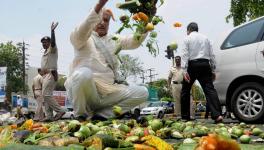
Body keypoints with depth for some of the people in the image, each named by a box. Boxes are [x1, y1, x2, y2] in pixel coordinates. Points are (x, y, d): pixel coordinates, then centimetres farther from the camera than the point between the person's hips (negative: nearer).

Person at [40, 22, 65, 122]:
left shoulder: (52, 49, -2)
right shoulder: (45, 52, 26)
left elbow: (53, 42, -25)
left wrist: (52, 30, -34)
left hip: (51, 74, -10)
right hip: (45, 75, 10)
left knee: (46, 94, -18)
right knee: (46, 95, 5)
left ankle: (59, 111, -15)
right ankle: (49, 116, 5)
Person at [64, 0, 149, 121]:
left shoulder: (113, 40, 18)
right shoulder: (82, 38, 3)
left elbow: (135, 41, 4)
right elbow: (80, 33, -22)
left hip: (109, 91, 5)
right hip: (85, 90, -5)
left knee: (142, 92, -7)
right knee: (84, 73, -37)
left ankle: (100, 114, -8)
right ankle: (81, 115, -11)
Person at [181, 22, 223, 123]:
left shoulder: (187, 39, 6)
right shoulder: (205, 38, 18)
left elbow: (185, 55, -6)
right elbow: (211, 55, 13)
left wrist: (185, 71, -11)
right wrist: (213, 70, 14)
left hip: (192, 65, -3)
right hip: (205, 65, 3)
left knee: (185, 91, 10)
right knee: (210, 89, -5)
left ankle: (185, 116, 13)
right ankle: (217, 115, -21)